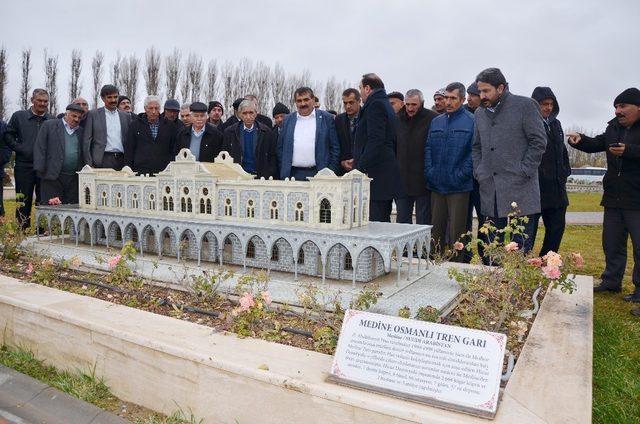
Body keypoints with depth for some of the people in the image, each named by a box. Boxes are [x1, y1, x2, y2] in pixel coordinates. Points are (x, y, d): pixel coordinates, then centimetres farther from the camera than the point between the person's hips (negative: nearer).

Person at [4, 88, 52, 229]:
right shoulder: (18, 116, 5)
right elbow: (8, 135, 8)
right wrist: (20, 149, -5)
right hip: (24, 166, 0)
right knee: (23, 202, 5)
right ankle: (22, 231, 13)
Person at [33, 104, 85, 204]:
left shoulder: (81, 131, 15)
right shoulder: (49, 125, 5)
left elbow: (83, 154, 16)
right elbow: (39, 148, 1)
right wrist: (40, 170, -7)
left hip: (74, 179, 3)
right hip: (52, 176, -3)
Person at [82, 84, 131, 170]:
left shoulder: (126, 116, 15)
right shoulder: (93, 115, 7)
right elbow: (86, 141, 4)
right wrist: (89, 164, -4)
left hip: (121, 160, 2)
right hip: (102, 161, -2)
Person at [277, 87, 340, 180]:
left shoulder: (326, 118, 5)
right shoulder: (288, 120, 12)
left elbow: (335, 147, 3)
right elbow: (280, 147, 14)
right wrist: (283, 172, 6)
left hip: (318, 174, -2)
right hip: (293, 174, 2)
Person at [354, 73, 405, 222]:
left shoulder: (375, 105, -8)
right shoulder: (387, 105, 21)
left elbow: (375, 141, -19)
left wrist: (361, 168, -19)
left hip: (376, 176, -10)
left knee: (375, 222, -9)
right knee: (384, 221, 13)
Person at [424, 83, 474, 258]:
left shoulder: (471, 121, -3)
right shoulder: (436, 122, 14)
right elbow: (428, 148, 13)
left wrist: (461, 175, -14)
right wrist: (429, 171, 1)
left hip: (458, 187, -5)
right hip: (436, 185, 5)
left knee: (456, 232, 0)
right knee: (436, 229, 12)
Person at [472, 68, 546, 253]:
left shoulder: (525, 105, 0)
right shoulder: (480, 113, 16)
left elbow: (539, 141, -3)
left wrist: (523, 172, -10)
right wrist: (479, 172, 10)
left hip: (520, 190, -5)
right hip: (490, 191, 5)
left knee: (520, 247, -1)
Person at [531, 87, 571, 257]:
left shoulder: (556, 124, 16)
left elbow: (562, 151, 23)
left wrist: (565, 172, 14)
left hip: (556, 188, 8)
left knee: (557, 227, 11)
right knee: (530, 229, 0)